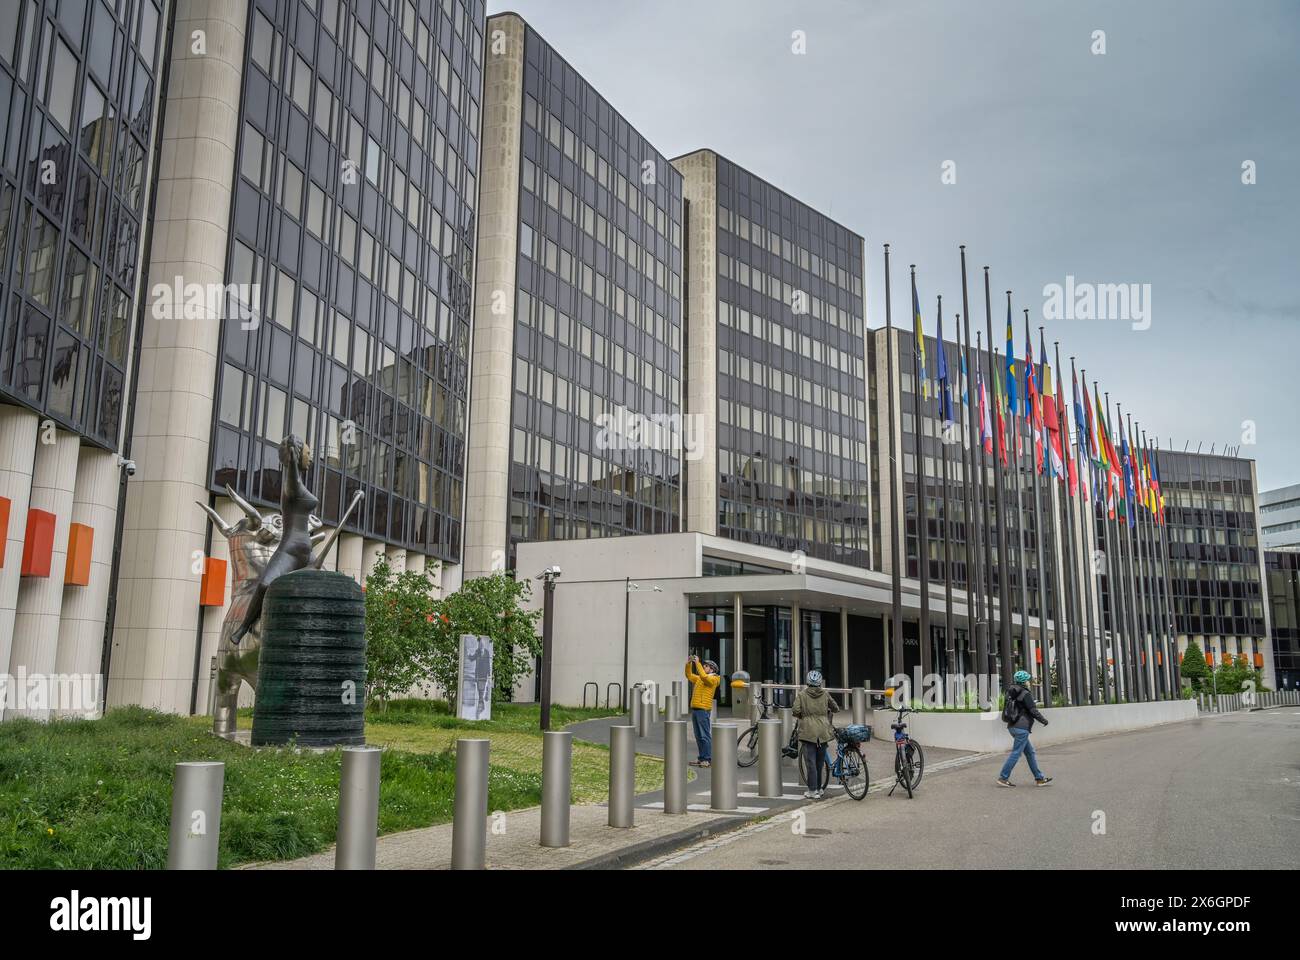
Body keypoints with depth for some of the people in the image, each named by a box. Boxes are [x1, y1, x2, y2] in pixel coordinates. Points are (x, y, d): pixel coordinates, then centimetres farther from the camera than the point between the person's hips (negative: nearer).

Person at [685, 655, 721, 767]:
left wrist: (698, 663, -20)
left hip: (703, 710, -9)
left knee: (705, 736, -8)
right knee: (698, 736, 11)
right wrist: (689, 664, 11)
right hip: (695, 709, 9)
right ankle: (702, 758, 16)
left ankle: (708, 759, -7)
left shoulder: (713, 679, -5)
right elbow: (689, 675, 25)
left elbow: (703, 676, -23)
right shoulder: (699, 678, 20)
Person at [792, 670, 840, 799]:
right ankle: (818, 788, 25)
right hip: (823, 732, 3)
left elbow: (795, 711, -11)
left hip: (808, 732, -3)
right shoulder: (825, 694, 4)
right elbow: (835, 708, 12)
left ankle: (813, 791, -6)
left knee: (810, 762, -2)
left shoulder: (802, 694, -4)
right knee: (820, 761, 15)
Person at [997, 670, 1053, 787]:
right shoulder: (1025, 694, -12)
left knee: (1030, 752, 14)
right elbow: (1033, 711, -13)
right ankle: (1003, 778, -6)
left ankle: (1039, 778, 19)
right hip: (1021, 727, -9)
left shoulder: (1011, 693, 11)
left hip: (1012, 727, 9)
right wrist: (1043, 720, 0)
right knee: (1016, 753, -5)